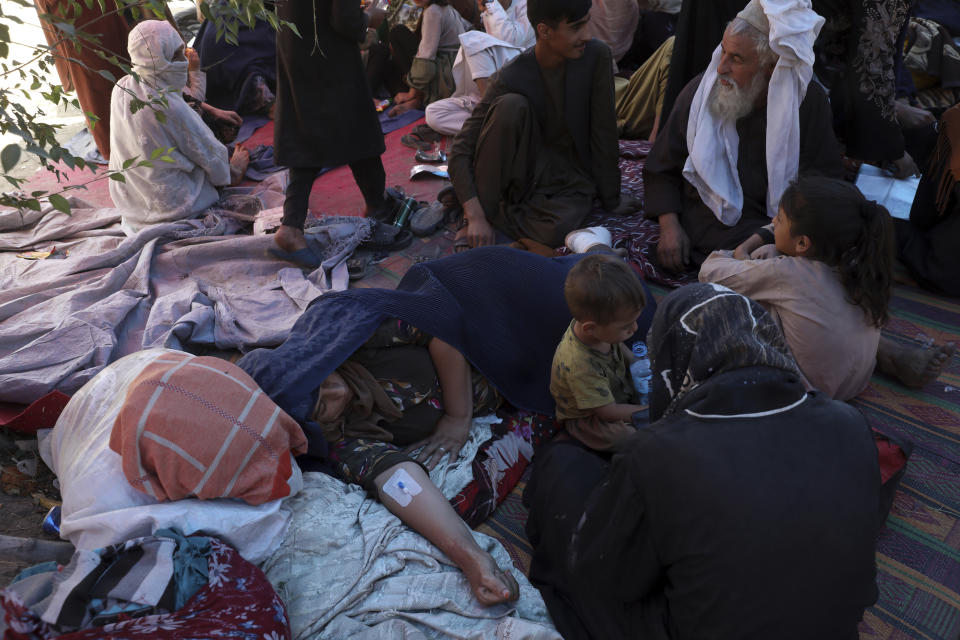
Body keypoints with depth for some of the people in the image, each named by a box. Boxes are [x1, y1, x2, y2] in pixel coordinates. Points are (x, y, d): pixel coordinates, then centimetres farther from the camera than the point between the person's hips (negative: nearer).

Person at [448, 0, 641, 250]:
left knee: (555, 230, -35)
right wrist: (476, 216, -32)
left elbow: (603, 131, -9)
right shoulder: (512, 78, -17)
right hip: (524, 165, 0)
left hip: (570, 174, 1)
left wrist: (610, 199, -6)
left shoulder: (596, 56, -13)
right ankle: (484, 206, -20)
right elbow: (460, 150, -20)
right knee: (512, 105, -30)